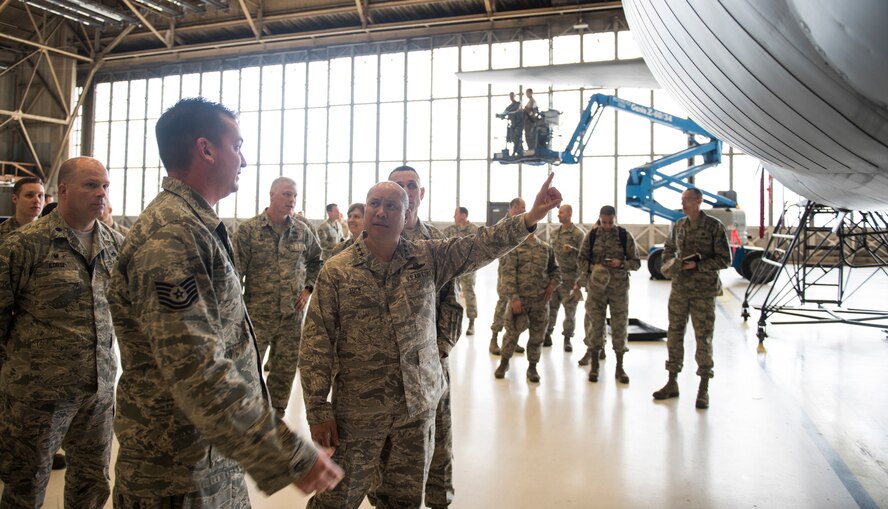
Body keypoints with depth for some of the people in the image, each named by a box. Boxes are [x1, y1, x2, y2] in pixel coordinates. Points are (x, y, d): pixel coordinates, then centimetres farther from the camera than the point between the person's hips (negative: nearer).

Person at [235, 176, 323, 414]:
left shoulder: (302, 231, 5)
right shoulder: (249, 229, -5)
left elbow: (317, 261, 20)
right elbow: (236, 272, -6)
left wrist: (308, 289, 7)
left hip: (292, 315, 4)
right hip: (257, 314, -3)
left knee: (285, 371, 11)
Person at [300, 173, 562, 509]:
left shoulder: (429, 258, 2)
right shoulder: (336, 271, -6)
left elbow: (481, 246, -7)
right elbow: (316, 344, -7)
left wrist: (530, 217, -21)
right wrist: (318, 411, -9)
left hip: (419, 406, 2)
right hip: (357, 412, -2)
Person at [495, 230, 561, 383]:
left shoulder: (546, 248, 9)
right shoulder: (514, 247, -3)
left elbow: (555, 270, 21)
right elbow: (508, 273, -10)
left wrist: (552, 284, 2)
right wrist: (514, 297, -17)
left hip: (541, 299, 3)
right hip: (519, 298, -3)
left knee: (537, 334, 8)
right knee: (513, 331, 5)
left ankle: (532, 367, 24)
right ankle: (504, 362, 26)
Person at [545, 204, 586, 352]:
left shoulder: (578, 233, -7)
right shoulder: (556, 232, 13)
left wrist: (572, 250, -25)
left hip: (569, 277, -5)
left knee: (570, 308, 1)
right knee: (550, 306, 8)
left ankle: (567, 339, 12)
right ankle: (547, 335, 18)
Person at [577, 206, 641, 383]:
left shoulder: (625, 236, -1)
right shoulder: (591, 236, 1)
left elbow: (636, 262, 2)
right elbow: (582, 259, 7)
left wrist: (620, 263, -17)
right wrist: (592, 268, -13)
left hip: (619, 287, 0)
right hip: (596, 286, 0)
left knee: (620, 326, 4)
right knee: (596, 325, 5)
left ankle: (619, 367, 18)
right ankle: (594, 366, 18)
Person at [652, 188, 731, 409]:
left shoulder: (714, 226, -6)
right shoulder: (678, 226, 8)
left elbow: (725, 259, -7)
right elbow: (669, 249, 23)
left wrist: (697, 265, -16)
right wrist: (669, 264, 3)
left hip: (703, 291, -4)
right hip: (679, 289, 5)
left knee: (704, 338, 2)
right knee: (674, 335, 8)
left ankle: (703, 389, 14)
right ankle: (672, 383, 20)